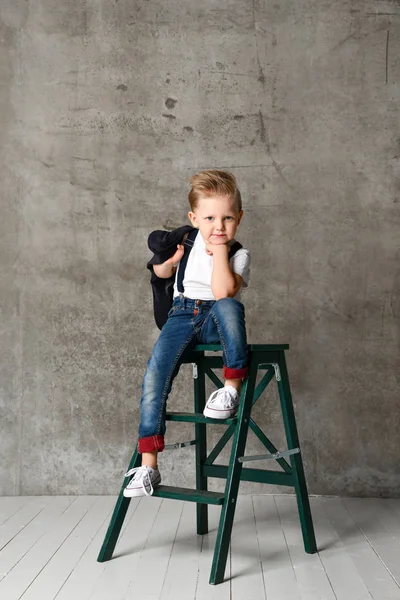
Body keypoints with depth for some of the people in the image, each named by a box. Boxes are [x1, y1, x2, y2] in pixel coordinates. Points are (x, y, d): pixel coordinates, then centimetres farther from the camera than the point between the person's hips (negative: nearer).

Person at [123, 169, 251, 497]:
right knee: (154, 376, -18)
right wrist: (167, 262, -2)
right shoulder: (187, 239, 6)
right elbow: (161, 273, 20)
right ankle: (148, 466, -11)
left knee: (230, 306, -39)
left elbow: (222, 292, -23)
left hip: (216, 320, -2)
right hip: (183, 314, 2)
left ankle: (232, 387, -25)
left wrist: (219, 250, -17)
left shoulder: (239, 254, -4)